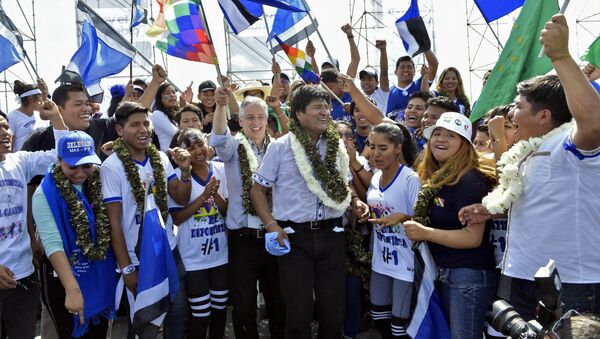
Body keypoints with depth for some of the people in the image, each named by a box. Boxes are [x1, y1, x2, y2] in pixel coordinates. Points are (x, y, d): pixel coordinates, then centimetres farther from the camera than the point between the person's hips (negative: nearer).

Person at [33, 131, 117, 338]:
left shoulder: (99, 185, -1)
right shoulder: (46, 193, -16)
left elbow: (110, 228, 5)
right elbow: (52, 244, -23)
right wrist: (72, 289, -29)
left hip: (102, 278, 5)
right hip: (66, 280, -4)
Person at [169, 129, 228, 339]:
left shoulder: (221, 170, -1)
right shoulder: (178, 175, -9)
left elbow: (228, 210, 1)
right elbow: (177, 218, -12)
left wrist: (216, 194, -19)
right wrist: (204, 196, -21)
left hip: (221, 254, 3)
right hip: (193, 258, -3)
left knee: (220, 309, 16)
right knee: (200, 315, 4)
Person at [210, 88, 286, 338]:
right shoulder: (234, 148, 0)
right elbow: (218, 139, -22)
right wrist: (220, 105, -38)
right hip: (243, 238, -2)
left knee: (279, 301, 14)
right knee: (244, 305, 8)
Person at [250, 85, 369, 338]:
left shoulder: (336, 147, 8)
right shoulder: (281, 147, -4)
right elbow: (257, 188, -1)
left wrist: (355, 201, 0)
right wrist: (271, 225, -10)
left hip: (331, 234, 4)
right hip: (294, 236, -3)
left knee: (333, 308, 11)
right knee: (299, 312, 4)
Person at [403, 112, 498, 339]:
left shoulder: (468, 180, -17)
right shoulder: (434, 179, 9)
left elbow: (473, 237, -21)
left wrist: (425, 233, -21)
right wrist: (407, 220, 8)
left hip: (470, 275, -9)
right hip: (444, 272, 9)